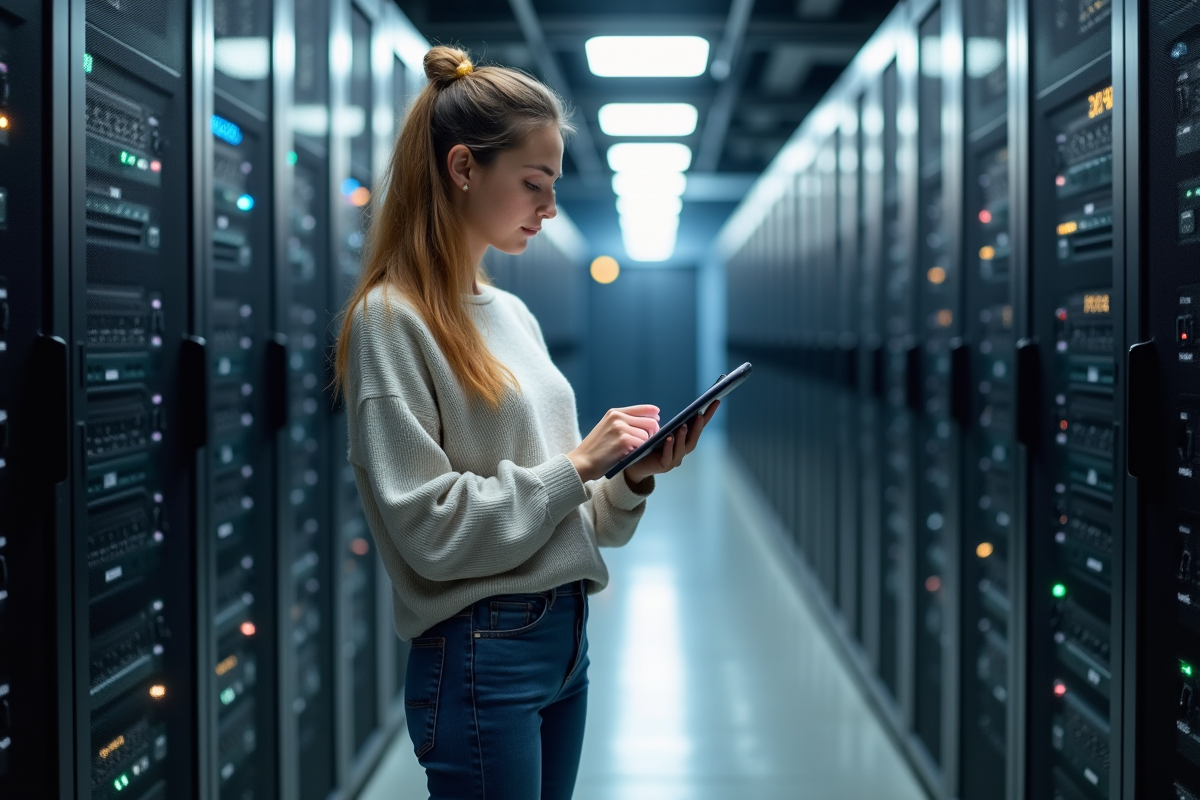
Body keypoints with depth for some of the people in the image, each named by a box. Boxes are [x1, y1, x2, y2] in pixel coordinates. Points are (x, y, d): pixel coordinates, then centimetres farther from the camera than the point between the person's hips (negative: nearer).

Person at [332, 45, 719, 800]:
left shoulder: (514, 313, 11)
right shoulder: (391, 320, -11)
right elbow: (430, 527, -17)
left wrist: (631, 478, -3)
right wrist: (576, 466, -15)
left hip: (566, 635, 7)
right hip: (482, 654, -7)